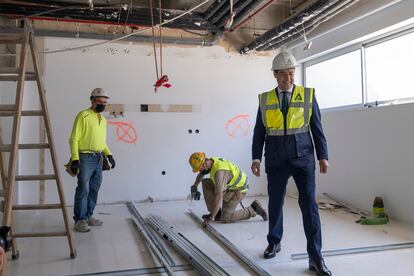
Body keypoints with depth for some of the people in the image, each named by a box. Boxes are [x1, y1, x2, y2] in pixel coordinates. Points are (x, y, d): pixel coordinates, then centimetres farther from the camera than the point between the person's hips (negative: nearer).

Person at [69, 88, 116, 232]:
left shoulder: (103, 119, 16)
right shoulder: (83, 116, -7)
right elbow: (74, 139, -11)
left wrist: (109, 155, 12)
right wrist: (74, 159, -18)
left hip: (99, 159, 7)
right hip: (85, 158, -7)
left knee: (94, 189, 11)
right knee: (83, 189, -5)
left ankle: (88, 216, 22)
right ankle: (80, 220, 3)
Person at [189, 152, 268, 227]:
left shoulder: (219, 172, -34)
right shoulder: (211, 161, -6)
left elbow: (218, 196, -39)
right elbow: (201, 174, 18)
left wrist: (211, 217, -36)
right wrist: (195, 185, 0)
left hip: (238, 190, -9)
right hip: (229, 185, 9)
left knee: (225, 219, -10)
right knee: (206, 183, 1)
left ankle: (253, 209, 0)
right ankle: (217, 213, 4)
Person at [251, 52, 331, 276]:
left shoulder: (308, 95, 3)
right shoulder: (265, 99, 5)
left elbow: (317, 128, 2)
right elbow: (259, 132, 4)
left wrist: (323, 156, -2)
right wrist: (256, 158, -4)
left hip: (303, 158, -1)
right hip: (276, 160, 1)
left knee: (309, 204, -5)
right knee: (275, 202, 10)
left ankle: (315, 258, 3)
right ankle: (274, 242, 33)